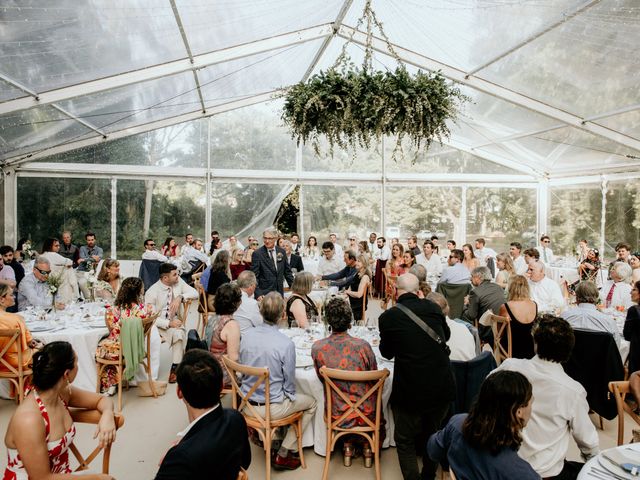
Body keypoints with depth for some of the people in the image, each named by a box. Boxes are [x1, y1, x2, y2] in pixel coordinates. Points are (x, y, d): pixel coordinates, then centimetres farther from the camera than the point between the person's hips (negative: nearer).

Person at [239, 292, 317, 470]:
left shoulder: (246, 335, -9)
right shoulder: (286, 344, -24)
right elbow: (289, 384, -12)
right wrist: (289, 394, 10)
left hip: (247, 404, 6)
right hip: (271, 408, -6)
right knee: (311, 403, 18)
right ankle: (283, 454, 16)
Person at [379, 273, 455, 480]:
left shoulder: (388, 316, -10)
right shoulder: (432, 307, -1)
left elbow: (387, 353, 7)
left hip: (410, 390, -4)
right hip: (442, 386, 4)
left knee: (405, 440, 18)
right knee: (431, 434, 28)